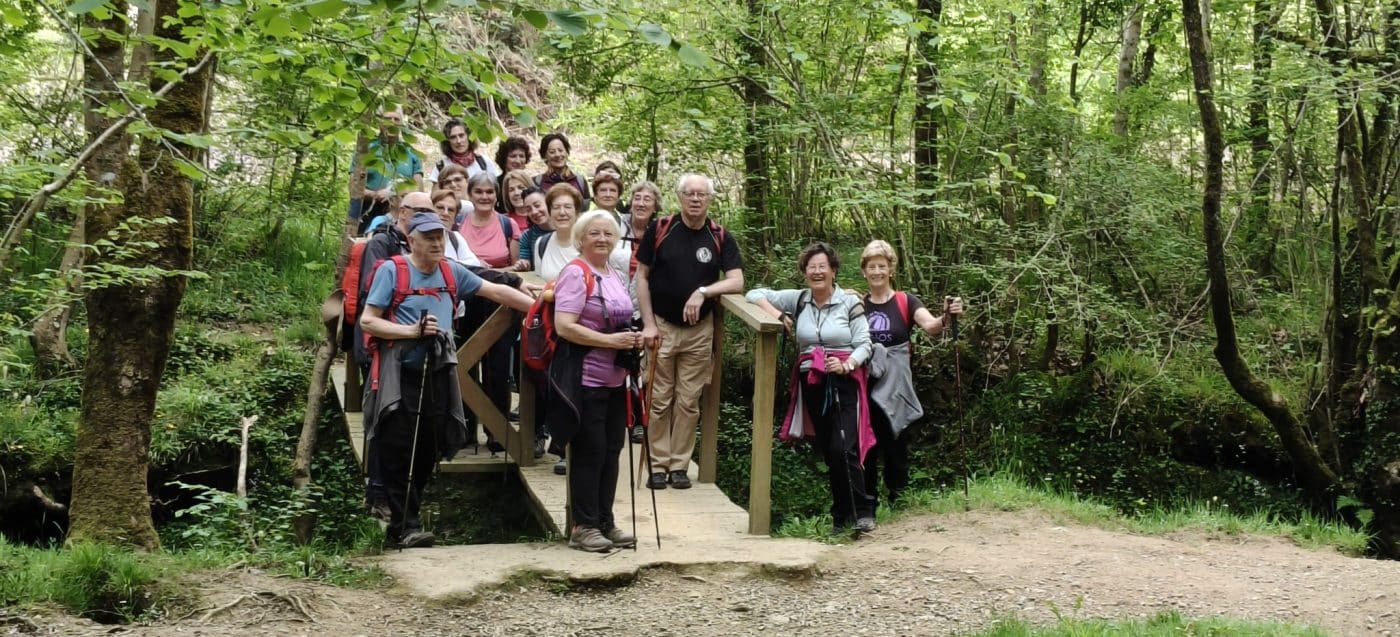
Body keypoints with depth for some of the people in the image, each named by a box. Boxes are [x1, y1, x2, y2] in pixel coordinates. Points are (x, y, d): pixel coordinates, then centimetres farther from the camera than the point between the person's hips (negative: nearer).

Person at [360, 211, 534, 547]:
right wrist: (413, 331, -14)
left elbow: (497, 292, 15)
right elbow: (367, 321, -6)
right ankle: (406, 527, 0)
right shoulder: (391, 270, -3)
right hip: (400, 373, -5)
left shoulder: (452, 272, 11)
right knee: (400, 452, -6)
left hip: (437, 373, 5)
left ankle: (402, 522, 18)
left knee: (427, 452, 7)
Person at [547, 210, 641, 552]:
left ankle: (605, 522, 22)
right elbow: (564, 327, -21)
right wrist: (610, 341, -23)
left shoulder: (616, 276, 14)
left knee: (611, 451, 12)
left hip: (615, 380, 8)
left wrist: (632, 339, 5)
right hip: (585, 381, -8)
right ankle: (583, 526, 8)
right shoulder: (576, 274, -12)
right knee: (589, 453, -2)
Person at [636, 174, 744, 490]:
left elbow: (737, 281, -6)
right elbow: (642, 277, 0)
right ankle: (658, 465, 11)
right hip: (662, 327, -1)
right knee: (659, 400, 3)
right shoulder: (660, 230, -4)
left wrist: (703, 291, -23)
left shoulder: (720, 238, -1)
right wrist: (648, 324, -6)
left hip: (699, 331, 1)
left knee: (689, 402, 6)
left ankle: (680, 465, 15)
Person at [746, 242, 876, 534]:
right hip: (811, 384, 4)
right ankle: (842, 515, 19)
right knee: (827, 452, 9)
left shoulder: (850, 303, -3)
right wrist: (774, 312, -8)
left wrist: (846, 365, -21)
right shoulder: (798, 300, 6)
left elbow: (864, 345, -3)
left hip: (844, 382, -4)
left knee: (843, 450, -15)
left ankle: (863, 513, -5)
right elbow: (754, 294, 10)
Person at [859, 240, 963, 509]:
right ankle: (868, 498, 13)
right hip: (864, 384, 2)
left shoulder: (905, 302, 0)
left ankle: (898, 496, 13)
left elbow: (929, 325, -16)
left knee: (894, 441, 2)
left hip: (895, 386, -2)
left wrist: (945, 318, -37)